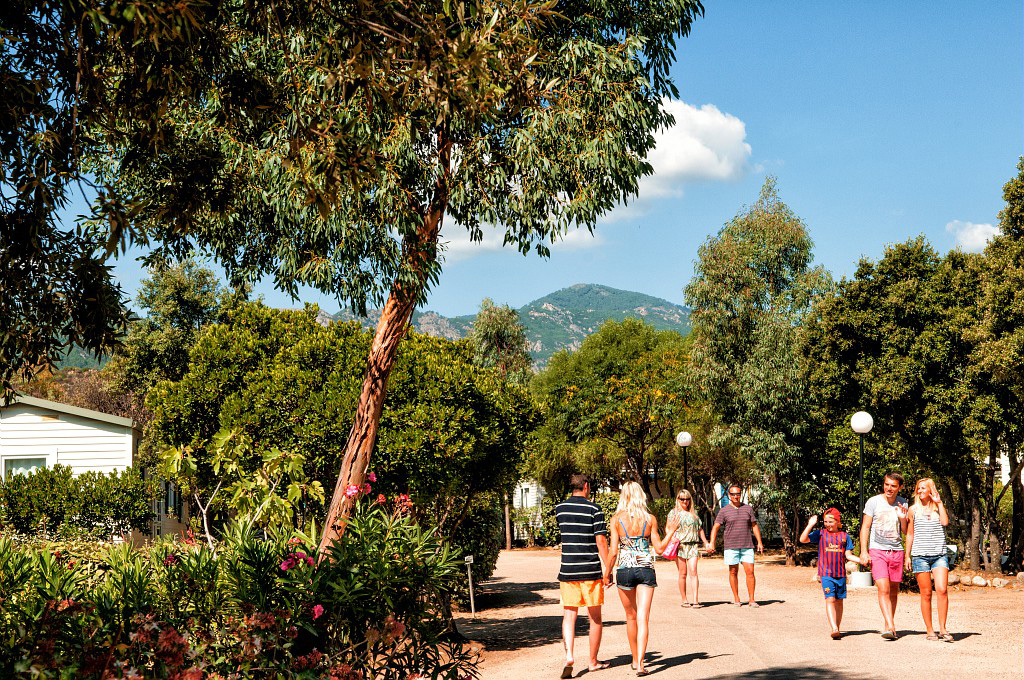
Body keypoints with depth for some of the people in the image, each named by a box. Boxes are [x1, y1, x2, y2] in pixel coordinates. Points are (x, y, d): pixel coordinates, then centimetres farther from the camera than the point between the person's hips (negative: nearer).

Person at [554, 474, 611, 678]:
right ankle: (593, 661, 19)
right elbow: (601, 540, -10)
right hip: (591, 570, -2)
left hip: (568, 569, 2)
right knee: (595, 617, 11)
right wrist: (607, 569, -7)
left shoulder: (560, 508, 4)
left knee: (569, 616, 5)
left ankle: (569, 654, -16)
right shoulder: (594, 509, -7)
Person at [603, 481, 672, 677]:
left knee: (631, 617, 16)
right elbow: (659, 547, 1)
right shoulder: (650, 519, -3)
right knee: (643, 618, -2)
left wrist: (607, 572, 7)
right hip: (646, 570, 0)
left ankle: (635, 659, 27)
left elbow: (613, 552, -5)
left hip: (624, 570, 0)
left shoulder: (616, 519, -5)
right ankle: (640, 663, -12)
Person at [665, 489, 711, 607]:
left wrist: (706, 543, 21)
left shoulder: (693, 514, 16)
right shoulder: (673, 512, 9)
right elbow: (667, 528, 6)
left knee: (693, 572, -10)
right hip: (679, 546, -1)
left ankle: (695, 600, -15)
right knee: (683, 574, 0)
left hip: (693, 545, 1)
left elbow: (700, 529, 23)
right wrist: (672, 537, -12)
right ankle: (684, 600, 8)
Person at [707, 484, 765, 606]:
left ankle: (751, 599, 0)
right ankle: (736, 599, 13)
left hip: (747, 546, 1)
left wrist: (759, 542, 9)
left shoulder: (748, 509, 10)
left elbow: (754, 526, 15)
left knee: (750, 571, -5)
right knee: (733, 572, 4)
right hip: (730, 546, -1)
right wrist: (711, 543, -10)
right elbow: (715, 527, 0)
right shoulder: (724, 511, 3)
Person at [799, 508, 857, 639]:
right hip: (826, 574, -3)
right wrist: (810, 525, -13)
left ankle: (837, 628, 19)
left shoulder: (844, 536, 9)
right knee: (830, 600, -12)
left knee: (839, 601, 9)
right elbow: (803, 539, -7)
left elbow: (848, 555, 10)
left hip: (841, 574, 3)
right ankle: (834, 629, -19)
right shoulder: (820, 534, 3)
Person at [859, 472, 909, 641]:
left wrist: (903, 519, -7)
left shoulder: (903, 503, 9)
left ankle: (889, 626, 19)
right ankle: (890, 627, -22)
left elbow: (905, 531, 13)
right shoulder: (873, 502, -1)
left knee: (894, 590, 7)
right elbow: (865, 527, 0)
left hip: (896, 551, 4)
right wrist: (863, 551, -8)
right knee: (883, 589, -16)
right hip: (877, 550, -3)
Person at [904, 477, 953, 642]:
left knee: (942, 590, -14)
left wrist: (939, 503, -4)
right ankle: (930, 630, 7)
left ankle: (942, 628, -8)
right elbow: (909, 534, 12)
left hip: (939, 554, 0)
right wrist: (907, 556, 7)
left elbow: (945, 522, -10)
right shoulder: (914, 510, 10)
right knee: (926, 594, 0)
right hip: (920, 555, 0)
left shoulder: (939, 508, 11)